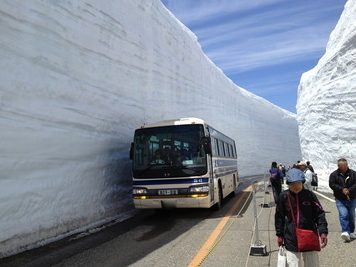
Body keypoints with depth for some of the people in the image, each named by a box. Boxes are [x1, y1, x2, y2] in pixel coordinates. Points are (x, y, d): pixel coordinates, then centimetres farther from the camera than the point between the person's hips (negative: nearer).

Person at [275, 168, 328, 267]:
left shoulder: (310, 195, -7)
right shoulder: (284, 196, -6)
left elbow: (319, 214, -3)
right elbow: (279, 217, 3)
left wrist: (323, 231, -13)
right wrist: (279, 235, 6)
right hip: (291, 239, 0)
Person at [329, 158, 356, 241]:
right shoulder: (334, 174, 0)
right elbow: (332, 184, -8)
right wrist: (342, 189, -20)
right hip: (340, 200, -2)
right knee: (343, 214, -17)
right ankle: (345, 232, -21)